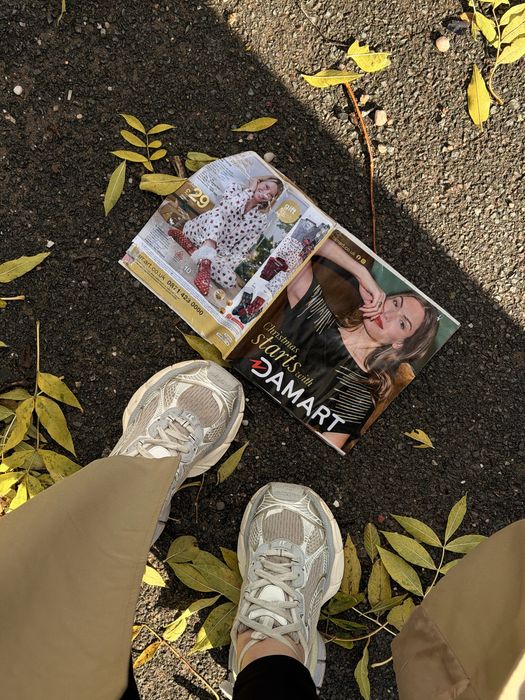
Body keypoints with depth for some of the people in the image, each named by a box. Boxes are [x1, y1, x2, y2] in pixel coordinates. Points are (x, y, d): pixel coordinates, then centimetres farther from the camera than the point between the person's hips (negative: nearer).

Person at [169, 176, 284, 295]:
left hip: (219, 253, 1)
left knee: (229, 280, -29)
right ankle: (205, 258, -41)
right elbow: (230, 207, -22)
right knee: (217, 214, -31)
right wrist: (250, 190, -11)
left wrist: (228, 264, -18)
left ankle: (194, 249, -22)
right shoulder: (235, 188, 2)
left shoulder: (261, 219, 1)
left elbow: (242, 249, -4)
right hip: (201, 232, -1)